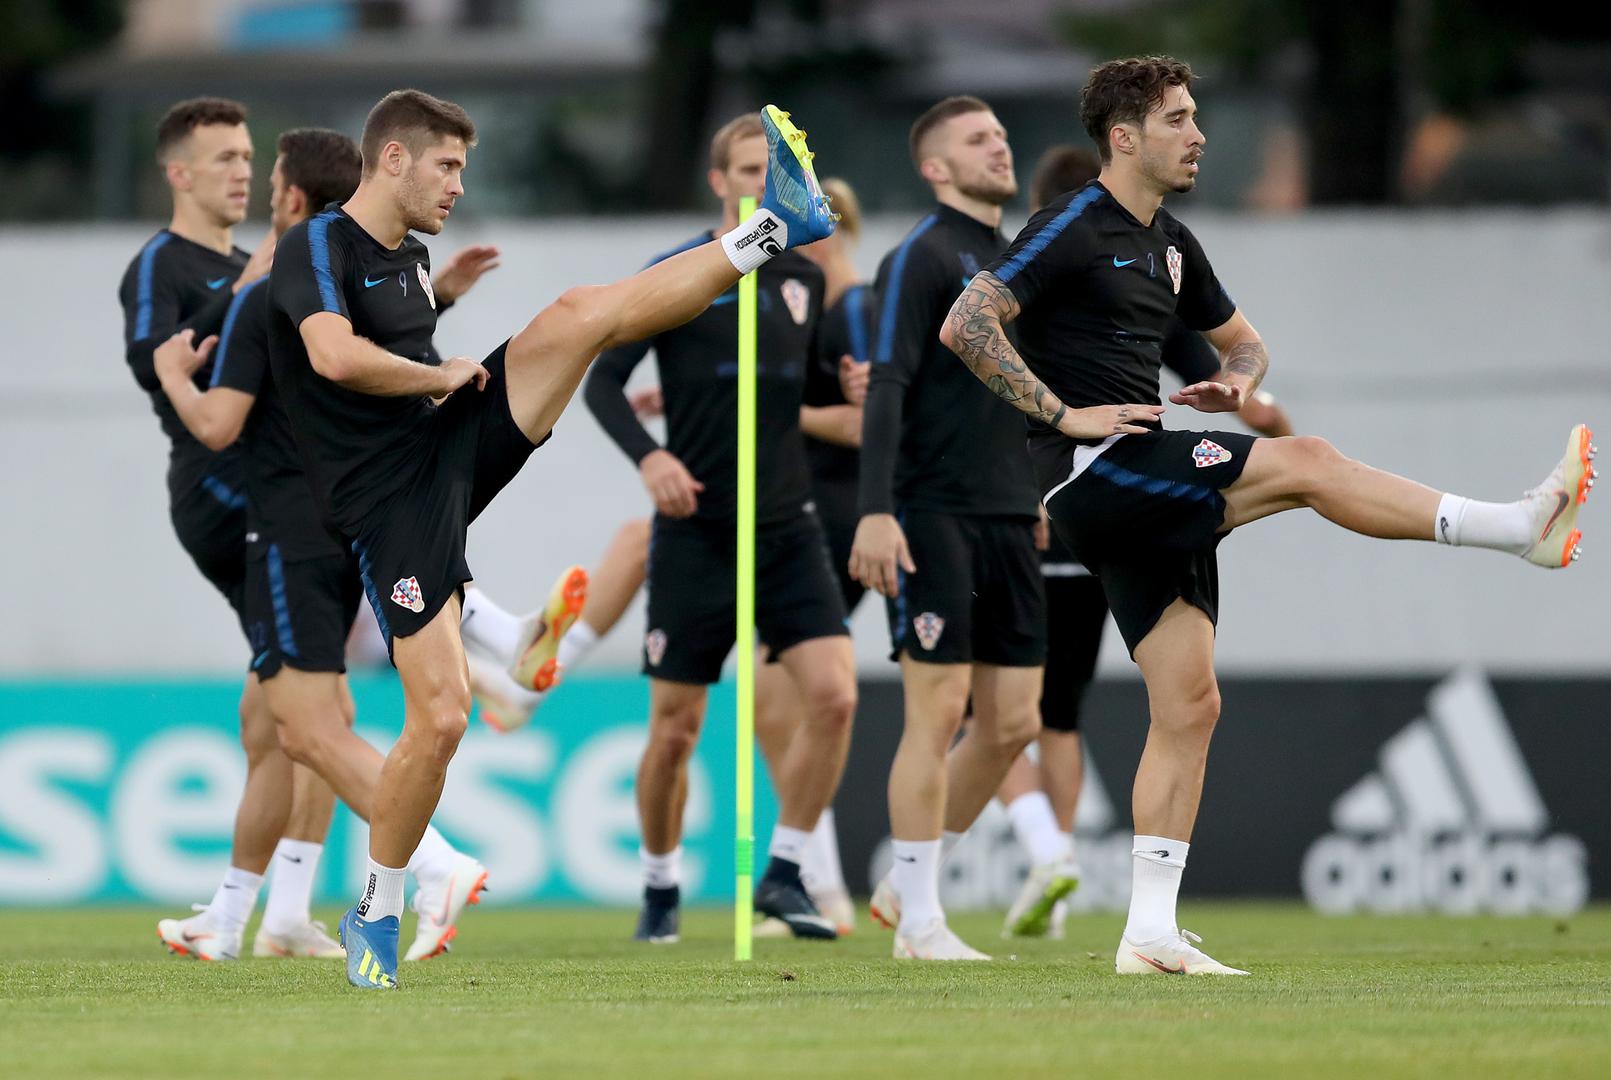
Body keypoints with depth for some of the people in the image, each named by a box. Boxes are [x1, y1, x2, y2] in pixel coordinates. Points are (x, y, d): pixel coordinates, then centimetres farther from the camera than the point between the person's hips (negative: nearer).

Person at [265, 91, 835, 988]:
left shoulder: (413, 258, 17)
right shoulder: (317, 248, -11)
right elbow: (337, 355, -29)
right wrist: (440, 376, -15)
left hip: (454, 448, 7)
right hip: (392, 501, -7)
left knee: (580, 315, -10)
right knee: (440, 718, -12)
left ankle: (774, 230, -14)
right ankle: (376, 916, 4)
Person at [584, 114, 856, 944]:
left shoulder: (805, 280, 9)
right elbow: (603, 381, -7)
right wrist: (648, 455, -23)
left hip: (788, 528, 4)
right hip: (697, 533, -3)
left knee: (833, 694, -14)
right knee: (675, 728, 1)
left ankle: (784, 874, -1)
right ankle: (660, 888, 22)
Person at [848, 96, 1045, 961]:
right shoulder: (922, 259, -7)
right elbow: (887, 388, -15)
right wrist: (876, 511, -24)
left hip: (1008, 523, 8)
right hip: (934, 518, -8)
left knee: (1012, 722, 5)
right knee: (939, 712, -7)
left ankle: (907, 885, 19)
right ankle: (919, 920, 0)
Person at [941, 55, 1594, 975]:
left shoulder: (1169, 243, 19)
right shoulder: (1074, 228, -6)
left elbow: (1242, 339, 33)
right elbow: (966, 325, -15)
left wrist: (1238, 382, 8)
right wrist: (1064, 413, -19)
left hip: (1149, 502, 9)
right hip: (1092, 471, -9)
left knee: (1190, 704, 3)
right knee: (1305, 462, -20)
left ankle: (1152, 932, 4)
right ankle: (1524, 527, -19)